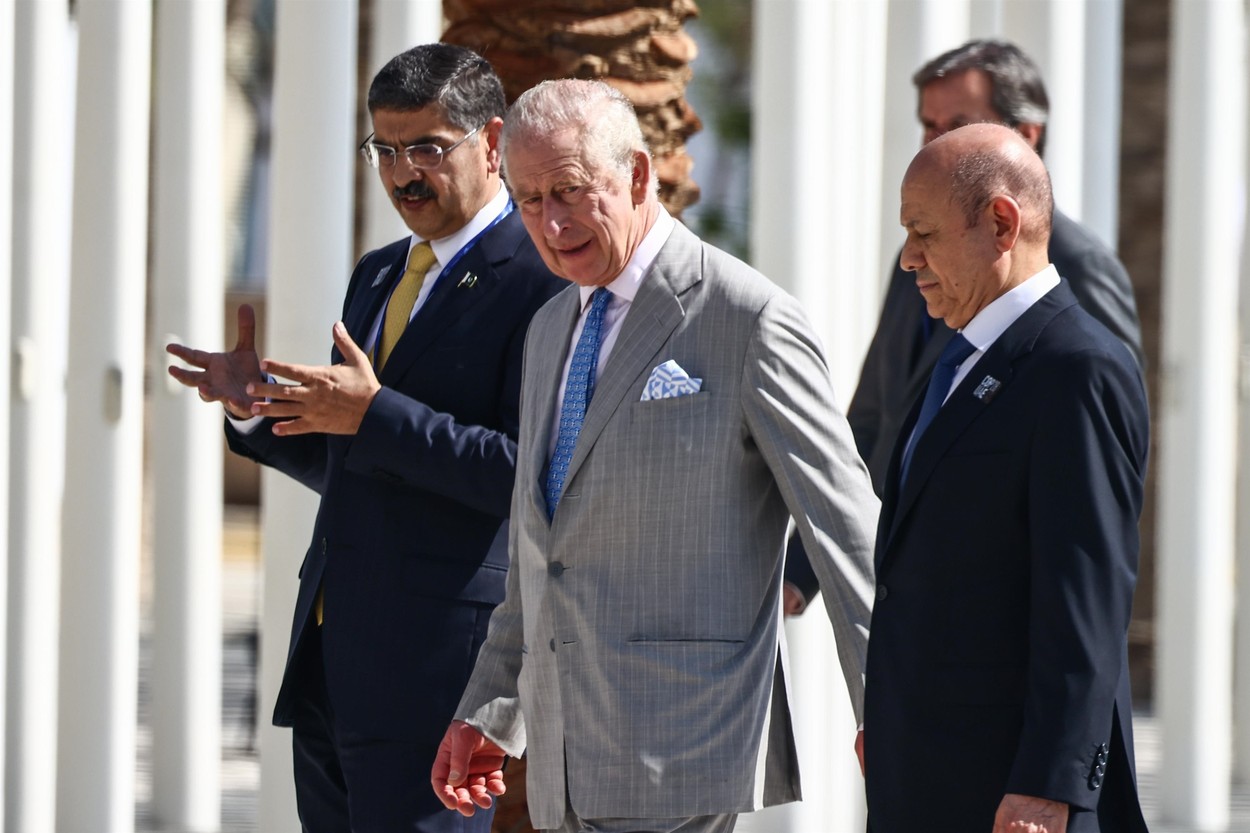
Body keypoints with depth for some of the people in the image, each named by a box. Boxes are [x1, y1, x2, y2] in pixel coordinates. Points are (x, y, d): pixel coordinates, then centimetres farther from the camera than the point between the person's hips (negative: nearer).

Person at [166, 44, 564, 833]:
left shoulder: (541, 282, -10)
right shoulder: (379, 276, 19)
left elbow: (535, 471, -18)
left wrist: (376, 414, -21)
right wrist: (255, 405, 7)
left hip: (438, 659, -9)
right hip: (332, 650, 9)